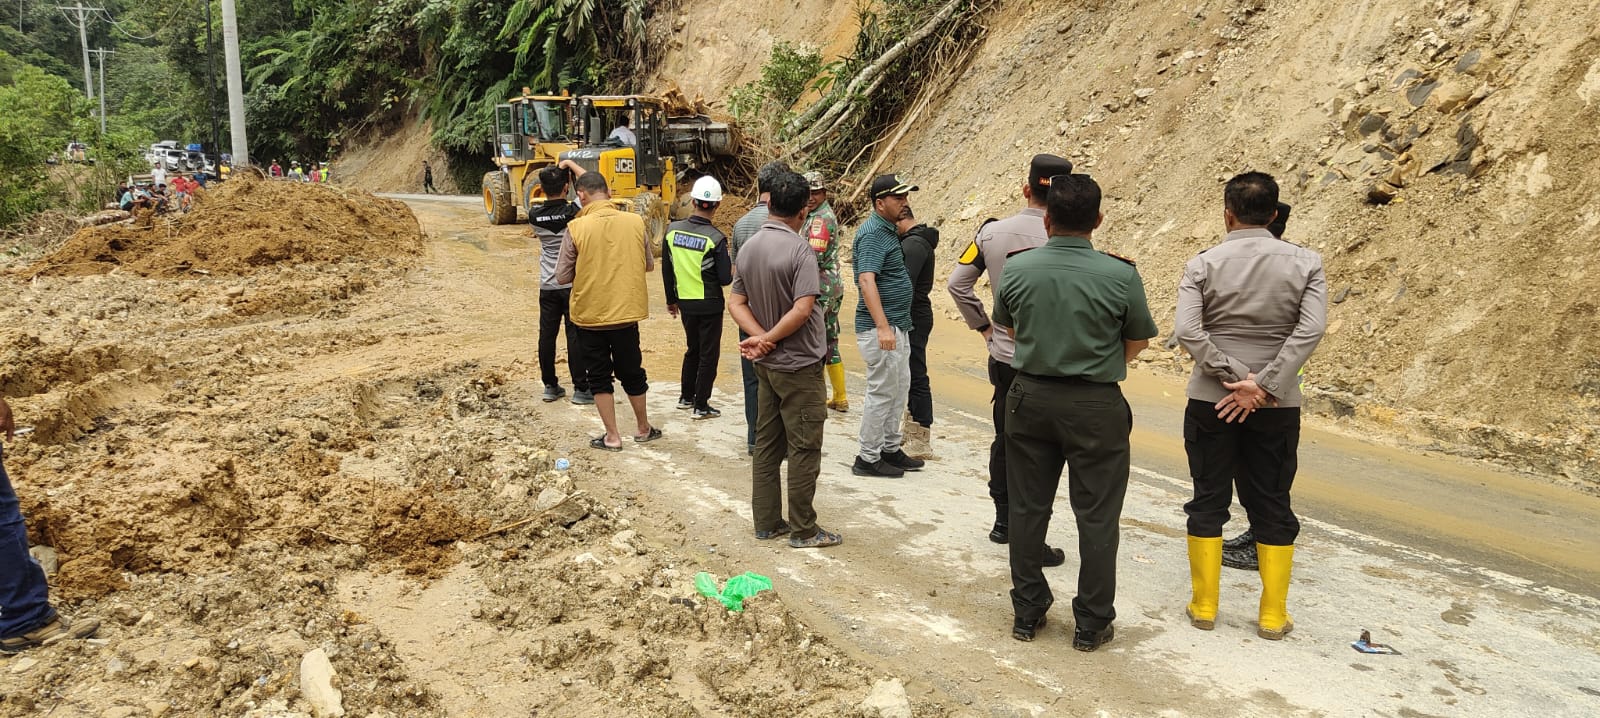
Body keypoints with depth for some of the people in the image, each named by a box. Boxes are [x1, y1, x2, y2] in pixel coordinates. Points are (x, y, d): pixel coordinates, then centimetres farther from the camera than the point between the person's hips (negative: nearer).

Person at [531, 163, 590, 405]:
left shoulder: (534, 216, -3)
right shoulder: (573, 212, -14)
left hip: (547, 286, 4)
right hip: (573, 283, -4)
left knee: (547, 335, 10)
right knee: (575, 335, 0)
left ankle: (550, 386, 18)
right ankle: (580, 389, 3)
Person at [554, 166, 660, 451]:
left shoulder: (576, 228, -13)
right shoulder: (635, 222, -5)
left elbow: (562, 276, -8)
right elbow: (649, 264, 7)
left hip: (589, 315, -3)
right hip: (627, 312, 3)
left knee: (599, 376, 11)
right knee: (632, 372, 18)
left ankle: (612, 436, 15)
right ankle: (644, 429, 31)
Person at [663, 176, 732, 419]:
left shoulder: (673, 230, -4)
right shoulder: (716, 238, -17)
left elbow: (666, 270, 5)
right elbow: (725, 279, -15)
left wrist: (671, 300, 17)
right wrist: (730, 264, 6)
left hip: (685, 303, 5)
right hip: (709, 305, -5)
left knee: (693, 349, 23)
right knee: (709, 354, 7)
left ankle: (686, 397, 31)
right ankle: (701, 406, 10)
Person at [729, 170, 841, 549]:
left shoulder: (749, 247, 4)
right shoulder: (800, 250, -19)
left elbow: (736, 303, 3)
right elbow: (802, 310, -25)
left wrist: (761, 337, -9)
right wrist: (768, 340, -14)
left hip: (766, 364, 7)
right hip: (799, 365, -7)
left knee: (767, 444, 14)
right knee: (803, 449, 2)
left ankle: (767, 522, 21)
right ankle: (803, 529, 10)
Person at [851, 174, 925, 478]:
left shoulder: (888, 231, 13)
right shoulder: (873, 234, -17)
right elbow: (866, 281, -28)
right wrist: (882, 327, -35)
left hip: (898, 326, 10)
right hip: (880, 328, -10)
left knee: (899, 388, 17)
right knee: (882, 392, -3)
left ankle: (890, 449, 29)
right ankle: (868, 459, 6)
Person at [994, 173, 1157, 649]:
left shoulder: (1016, 269, -6)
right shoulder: (1121, 276, -14)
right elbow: (1137, 343, 0)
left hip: (1030, 397, 3)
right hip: (1096, 405, -2)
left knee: (1028, 508, 15)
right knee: (1096, 517, 9)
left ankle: (1027, 612, 26)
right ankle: (1092, 623, 18)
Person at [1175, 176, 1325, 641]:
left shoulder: (1203, 265, -6)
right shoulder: (1305, 263, -3)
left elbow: (1188, 332, -17)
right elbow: (1310, 330, -14)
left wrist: (1234, 377, -14)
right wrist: (1263, 387, -16)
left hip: (1211, 400, -1)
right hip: (1278, 405, 1)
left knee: (1208, 501, 11)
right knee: (1272, 507, 11)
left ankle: (1204, 606, 18)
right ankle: (1273, 615, 18)